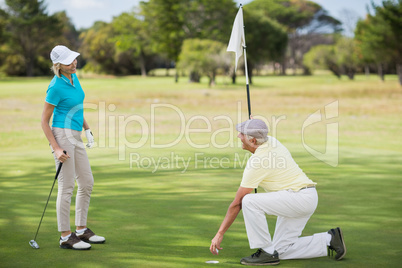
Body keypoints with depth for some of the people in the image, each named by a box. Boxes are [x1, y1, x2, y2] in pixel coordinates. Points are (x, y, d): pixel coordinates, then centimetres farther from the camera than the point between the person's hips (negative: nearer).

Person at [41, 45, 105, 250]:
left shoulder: (74, 77, 8)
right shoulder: (56, 87, -16)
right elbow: (44, 121, -13)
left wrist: (87, 129, 19)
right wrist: (56, 148, -19)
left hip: (76, 137, 9)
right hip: (62, 135, -9)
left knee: (87, 183, 11)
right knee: (67, 186, -5)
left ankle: (81, 230, 22)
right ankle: (65, 236, 2)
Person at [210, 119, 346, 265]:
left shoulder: (256, 162, -18)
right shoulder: (272, 141, 5)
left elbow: (237, 203, -15)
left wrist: (219, 234, -9)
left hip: (300, 198, -10)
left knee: (249, 201, -23)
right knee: (281, 250, 10)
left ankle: (266, 252, -15)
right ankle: (329, 240, 11)